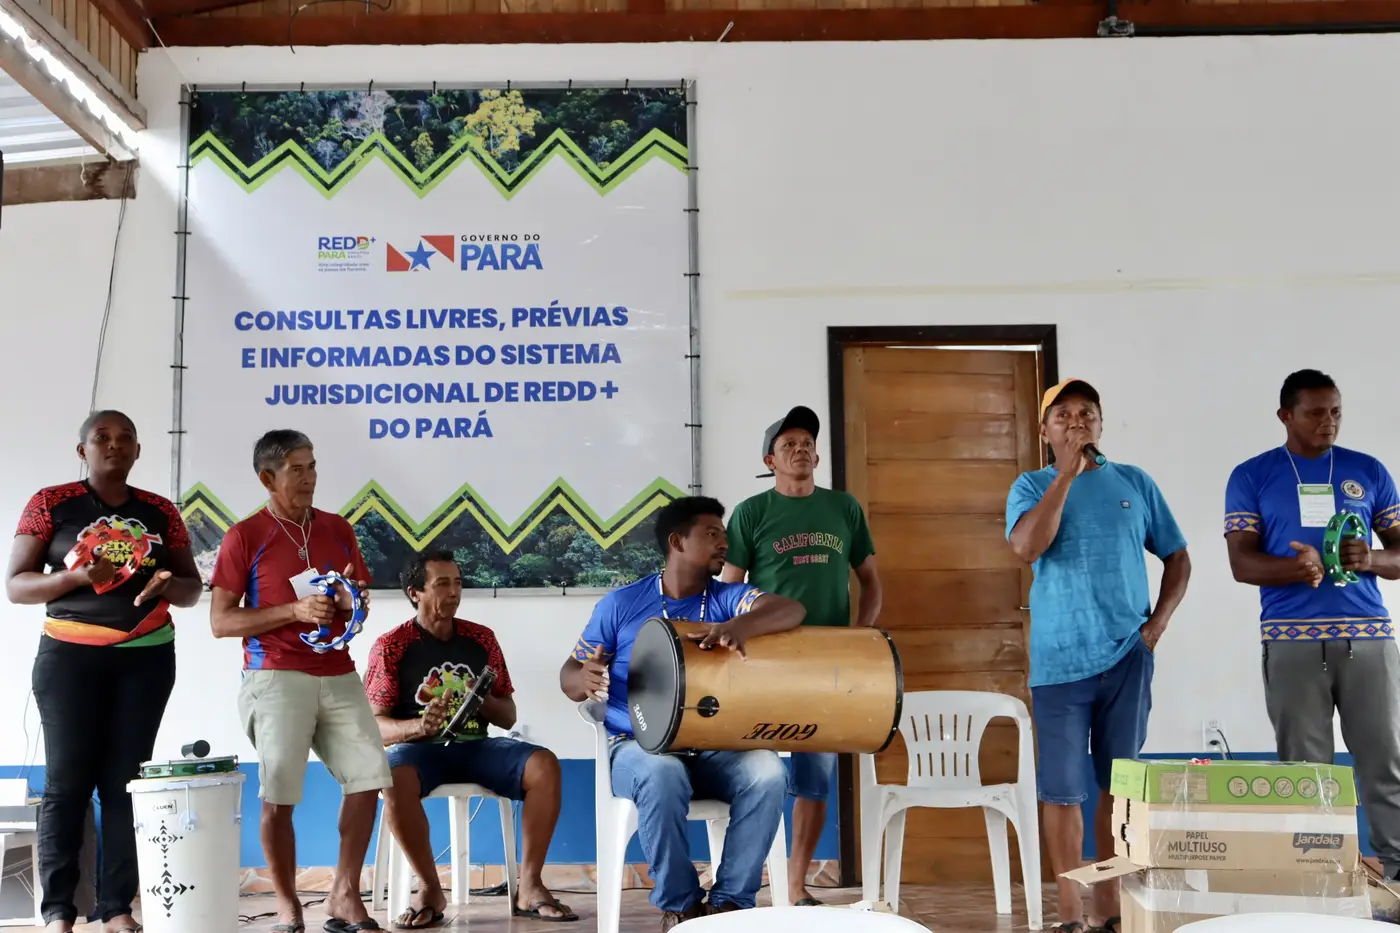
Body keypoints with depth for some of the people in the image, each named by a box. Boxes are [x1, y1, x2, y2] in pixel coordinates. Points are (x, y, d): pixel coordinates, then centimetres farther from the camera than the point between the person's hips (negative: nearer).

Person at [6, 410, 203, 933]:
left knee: (125, 780, 1)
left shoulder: (160, 511, 9)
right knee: (67, 781, -4)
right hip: (70, 656, -2)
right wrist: (76, 576, -18)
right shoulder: (50, 503, 1)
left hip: (146, 658, 2)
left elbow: (194, 589, 12)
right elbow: (15, 585, -1)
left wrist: (170, 583, -11)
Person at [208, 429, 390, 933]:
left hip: (338, 674, 5)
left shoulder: (338, 529, 11)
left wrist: (352, 603, -5)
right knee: (278, 796, -5)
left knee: (369, 776, -4)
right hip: (276, 678, -4)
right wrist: (295, 611, -16)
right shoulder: (245, 536, -3)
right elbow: (220, 621, -6)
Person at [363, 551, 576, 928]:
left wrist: (483, 701, -11)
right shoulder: (391, 646, 0)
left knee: (544, 765, -24)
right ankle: (431, 889, -18)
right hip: (419, 747, -3)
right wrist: (418, 726, -25)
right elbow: (374, 726, -5)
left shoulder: (481, 638, 9)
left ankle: (529, 887, -16)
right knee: (395, 780, -38)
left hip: (476, 746, 3)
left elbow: (508, 717, 13)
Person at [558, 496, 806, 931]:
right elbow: (570, 675, 5)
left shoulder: (728, 598, 4)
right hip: (640, 746, -2)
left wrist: (740, 626, -37)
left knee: (768, 772, -29)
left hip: (716, 747, 2)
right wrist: (584, 680, -21)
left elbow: (793, 610, -16)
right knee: (663, 776, -37)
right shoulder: (622, 603, 3)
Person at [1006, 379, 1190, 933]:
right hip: (1059, 660, -2)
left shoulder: (1134, 483, 7)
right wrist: (1067, 473, -17)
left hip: (1127, 656, 2)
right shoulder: (1031, 486, 2)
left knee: (1118, 785, 8)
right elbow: (1026, 549, -18)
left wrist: (1159, 621, 1)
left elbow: (1177, 558, 15)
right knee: (1063, 790, 0)